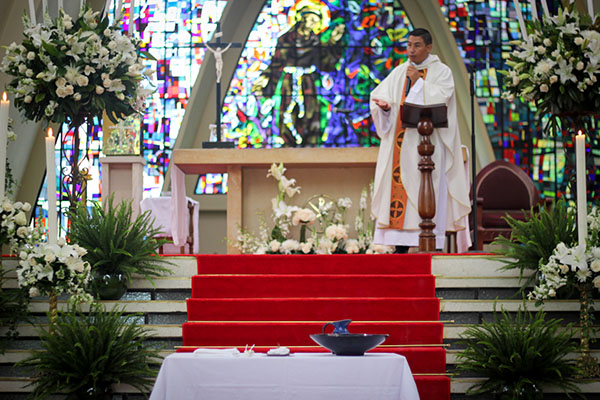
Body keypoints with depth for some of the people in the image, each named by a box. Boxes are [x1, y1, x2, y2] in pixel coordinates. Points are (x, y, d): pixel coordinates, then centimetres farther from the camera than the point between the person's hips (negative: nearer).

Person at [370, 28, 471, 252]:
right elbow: (379, 95, 6)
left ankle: (432, 244, -8)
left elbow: (439, 100, -11)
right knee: (399, 188, -1)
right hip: (400, 145, 4)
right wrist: (384, 105, -15)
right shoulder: (399, 72, 15)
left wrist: (419, 81, -11)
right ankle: (401, 246, 2)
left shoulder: (441, 72, 2)